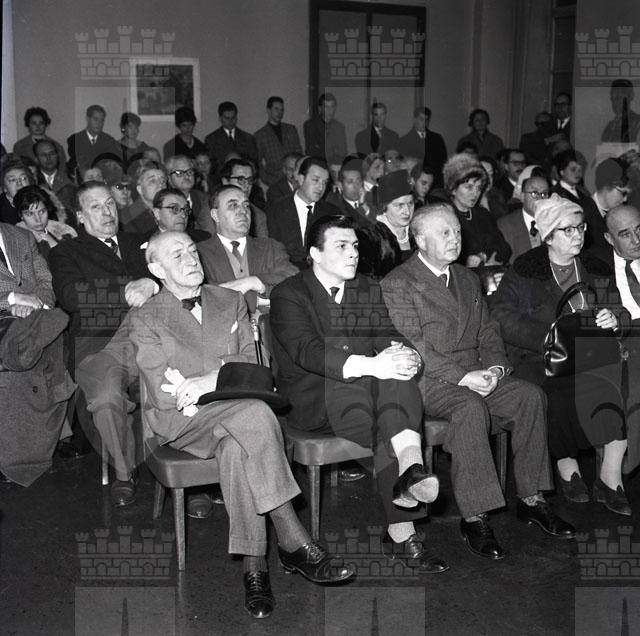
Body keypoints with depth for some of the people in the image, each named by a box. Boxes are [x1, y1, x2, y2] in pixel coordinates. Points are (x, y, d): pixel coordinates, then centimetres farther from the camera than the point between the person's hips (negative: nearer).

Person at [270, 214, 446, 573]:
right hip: (312, 401, -4)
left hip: (368, 387, 5)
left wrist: (402, 353, -23)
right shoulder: (289, 294, -2)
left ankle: (411, 469, -48)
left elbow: (390, 338, 5)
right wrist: (368, 365, -35)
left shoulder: (370, 291, 17)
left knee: (396, 367, -29)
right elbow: (306, 350, -20)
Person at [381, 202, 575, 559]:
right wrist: (462, 377, -20)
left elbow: (487, 332, 19)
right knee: (471, 408, -34)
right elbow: (412, 346, -13)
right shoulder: (398, 283, -4)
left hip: (476, 377, 7)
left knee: (530, 395, -16)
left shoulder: (468, 279, 21)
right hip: (427, 382, -6)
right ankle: (473, 518, -28)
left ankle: (531, 499, -8)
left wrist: (495, 367, -3)